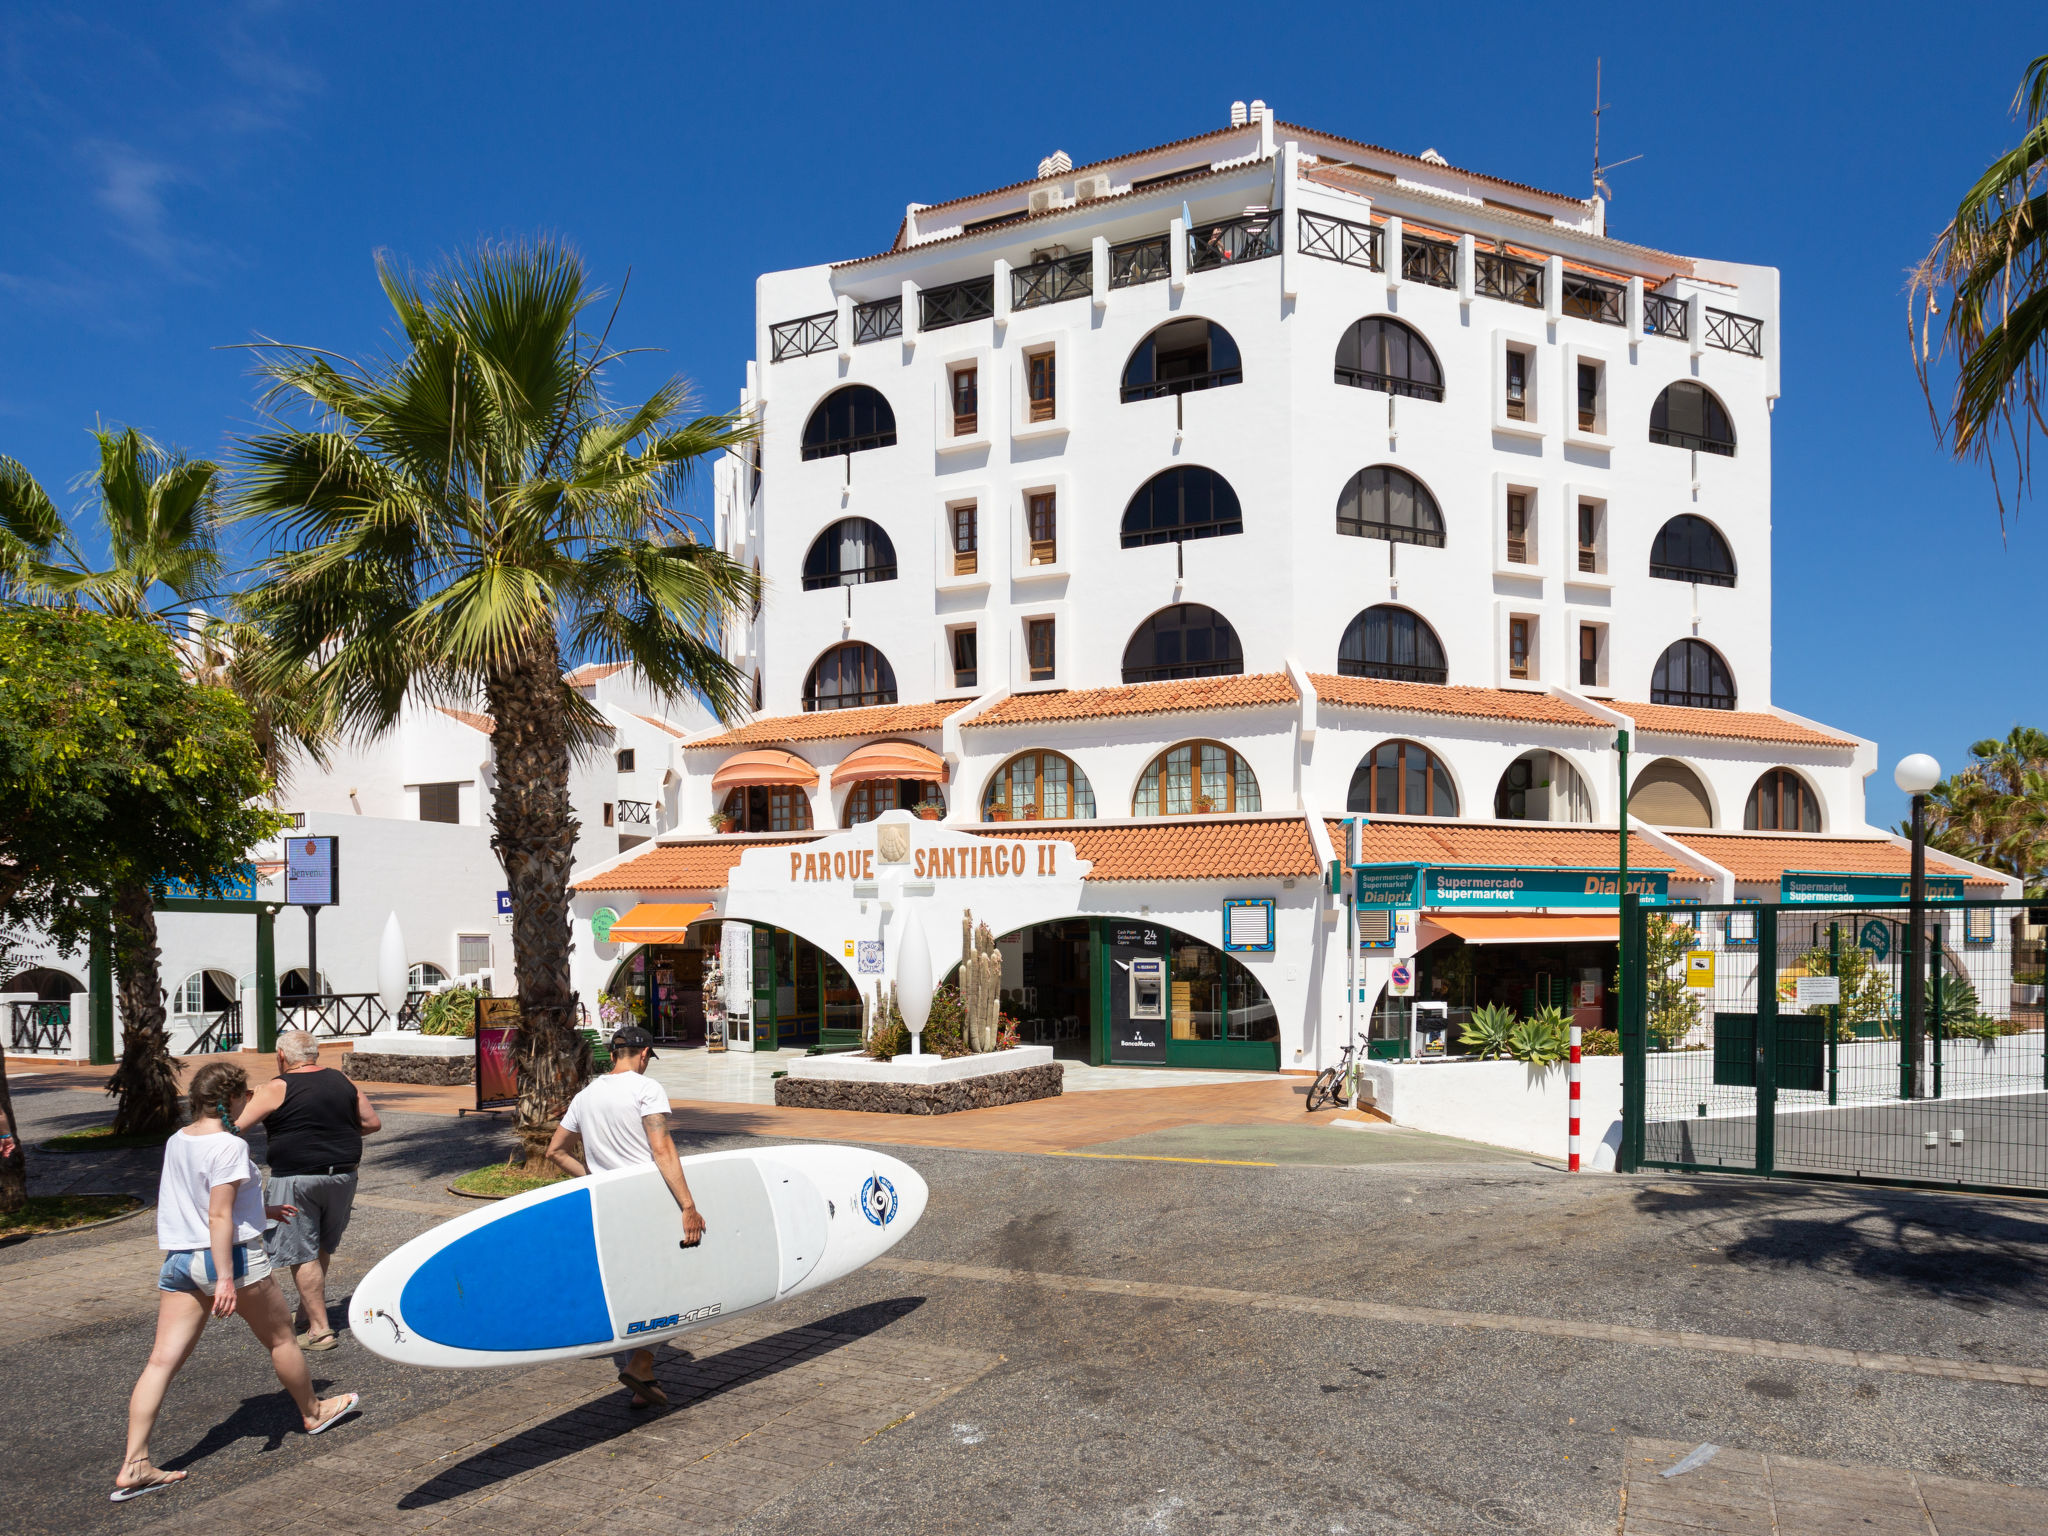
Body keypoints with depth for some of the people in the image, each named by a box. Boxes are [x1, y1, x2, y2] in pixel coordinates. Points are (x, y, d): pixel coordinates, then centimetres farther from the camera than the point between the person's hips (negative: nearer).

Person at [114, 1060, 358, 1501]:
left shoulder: (176, 1142, 8)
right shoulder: (229, 1146, -17)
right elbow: (219, 1216, -22)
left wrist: (260, 1210, 30)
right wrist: (226, 1279, -22)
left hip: (179, 1260, 7)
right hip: (231, 1255, -7)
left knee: (162, 1360, 2)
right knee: (280, 1336, 14)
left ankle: (134, 1465, -3)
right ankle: (313, 1412, 32)